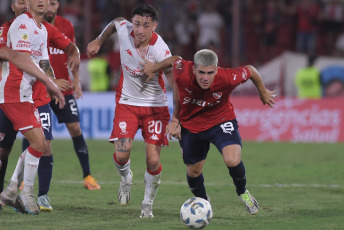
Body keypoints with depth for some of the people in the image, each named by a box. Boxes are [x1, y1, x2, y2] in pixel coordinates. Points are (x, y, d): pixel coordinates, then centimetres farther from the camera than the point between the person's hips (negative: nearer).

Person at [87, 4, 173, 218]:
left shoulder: (160, 50, -25)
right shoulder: (124, 29, -15)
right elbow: (115, 22, 12)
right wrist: (98, 41, 26)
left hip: (155, 105, -2)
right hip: (127, 102, 2)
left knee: (153, 161, -9)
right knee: (121, 155, -13)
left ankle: (148, 205, 16)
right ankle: (126, 177, 25)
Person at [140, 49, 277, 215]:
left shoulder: (227, 78, -32)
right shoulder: (183, 73, -31)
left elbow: (250, 70, -11)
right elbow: (174, 60, -6)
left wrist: (263, 93, 6)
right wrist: (154, 67, 8)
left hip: (221, 121, -2)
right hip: (190, 125, 2)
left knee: (233, 160, -24)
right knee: (193, 172, 13)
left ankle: (242, 192, 9)